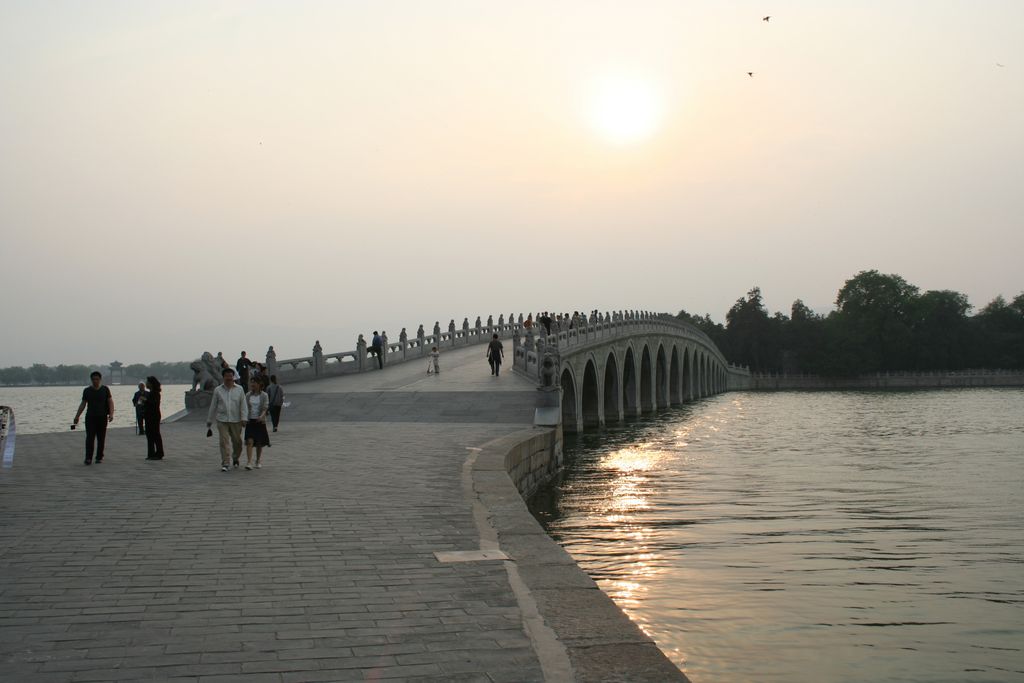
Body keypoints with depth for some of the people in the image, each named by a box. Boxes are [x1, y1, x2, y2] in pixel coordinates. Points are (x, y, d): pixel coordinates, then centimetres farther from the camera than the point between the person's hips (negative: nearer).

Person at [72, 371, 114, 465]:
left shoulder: (105, 390, 5)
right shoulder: (87, 390, 9)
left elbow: (110, 402, 1)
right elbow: (83, 404, 13)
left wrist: (111, 414, -12)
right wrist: (77, 416, 9)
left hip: (102, 417, 0)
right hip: (90, 417, 0)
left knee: (101, 438, 4)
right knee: (89, 438, -9)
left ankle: (99, 457, 13)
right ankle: (88, 458, -13)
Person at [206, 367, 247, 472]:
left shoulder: (239, 390, 5)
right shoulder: (218, 390, 6)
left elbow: (243, 405, 1)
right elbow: (213, 406, 10)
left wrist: (244, 418, -10)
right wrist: (209, 420, 13)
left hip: (236, 420, 1)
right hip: (222, 420, 0)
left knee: (237, 441, 9)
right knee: (224, 442, -8)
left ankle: (236, 458, 34)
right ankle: (225, 464, -6)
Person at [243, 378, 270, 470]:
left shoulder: (264, 395, -1)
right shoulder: (248, 395, 7)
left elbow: (265, 408, -9)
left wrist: (262, 416, -26)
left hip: (260, 421, -1)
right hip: (250, 421, 1)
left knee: (259, 443, 6)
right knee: (249, 441, -11)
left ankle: (258, 461, 21)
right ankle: (249, 462, -16)